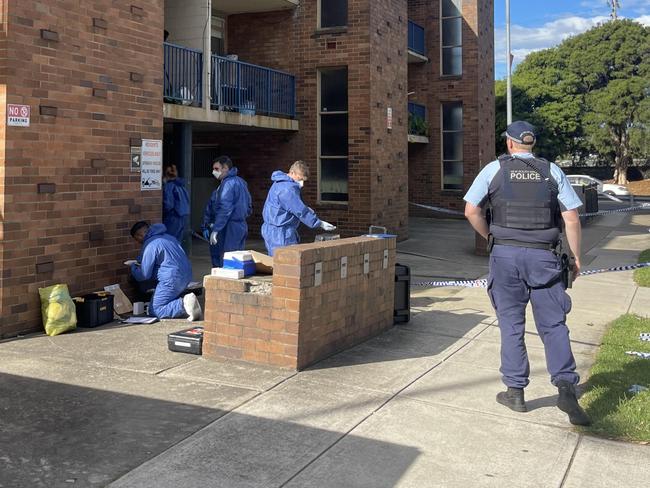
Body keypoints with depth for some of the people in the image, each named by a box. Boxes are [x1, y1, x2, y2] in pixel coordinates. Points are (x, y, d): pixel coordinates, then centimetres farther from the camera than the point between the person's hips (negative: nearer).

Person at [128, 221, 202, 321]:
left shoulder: (150, 245, -11)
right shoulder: (167, 237, 16)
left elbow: (144, 275, -8)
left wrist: (132, 266, 13)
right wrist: (141, 265, 33)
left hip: (172, 280, -9)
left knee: (155, 311, -1)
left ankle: (184, 305, -20)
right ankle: (187, 302, 0)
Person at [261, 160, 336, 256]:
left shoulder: (281, 184, 15)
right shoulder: (287, 189, -19)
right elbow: (300, 211, -19)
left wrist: (305, 209, 11)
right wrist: (319, 223, -13)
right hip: (279, 234, -11)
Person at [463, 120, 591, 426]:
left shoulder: (494, 169, 3)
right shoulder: (552, 171, 6)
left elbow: (471, 210, -2)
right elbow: (572, 218, 2)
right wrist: (576, 257, 10)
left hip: (506, 254, 0)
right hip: (544, 256, 1)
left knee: (511, 324, 7)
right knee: (553, 324, 5)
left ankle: (515, 391, 12)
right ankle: (566, 387, -8)